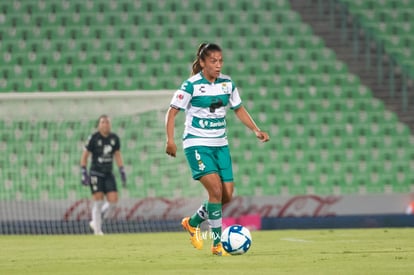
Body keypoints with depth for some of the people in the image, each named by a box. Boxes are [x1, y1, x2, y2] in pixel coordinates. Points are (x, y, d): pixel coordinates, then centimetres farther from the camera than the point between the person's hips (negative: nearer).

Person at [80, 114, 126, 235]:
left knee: (113, 200, -7)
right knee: (98, 201, -9)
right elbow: (84, 155, -3)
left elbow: (117, 156, 15)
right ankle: (97, 230, 1)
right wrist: (84, 173, -10)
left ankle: (95, 221, 14)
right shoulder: (94, 138, -8)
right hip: (96, 173, -4)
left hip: (108, 174, 4)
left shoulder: (114, 138, 4)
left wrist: (122, 172, 10)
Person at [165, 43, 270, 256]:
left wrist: (256, 130, 6)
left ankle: (192, 223, 26)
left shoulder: (227, 83, 4)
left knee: (227, 195, 0)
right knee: (216, 189, -20)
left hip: (220, 144, 6)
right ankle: (217, 244, -12)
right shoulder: (192, 85, -11)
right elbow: (172, 111, -8)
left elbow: (238, 109, 17)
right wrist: (170, 140, -20)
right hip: (197, 144, -6)